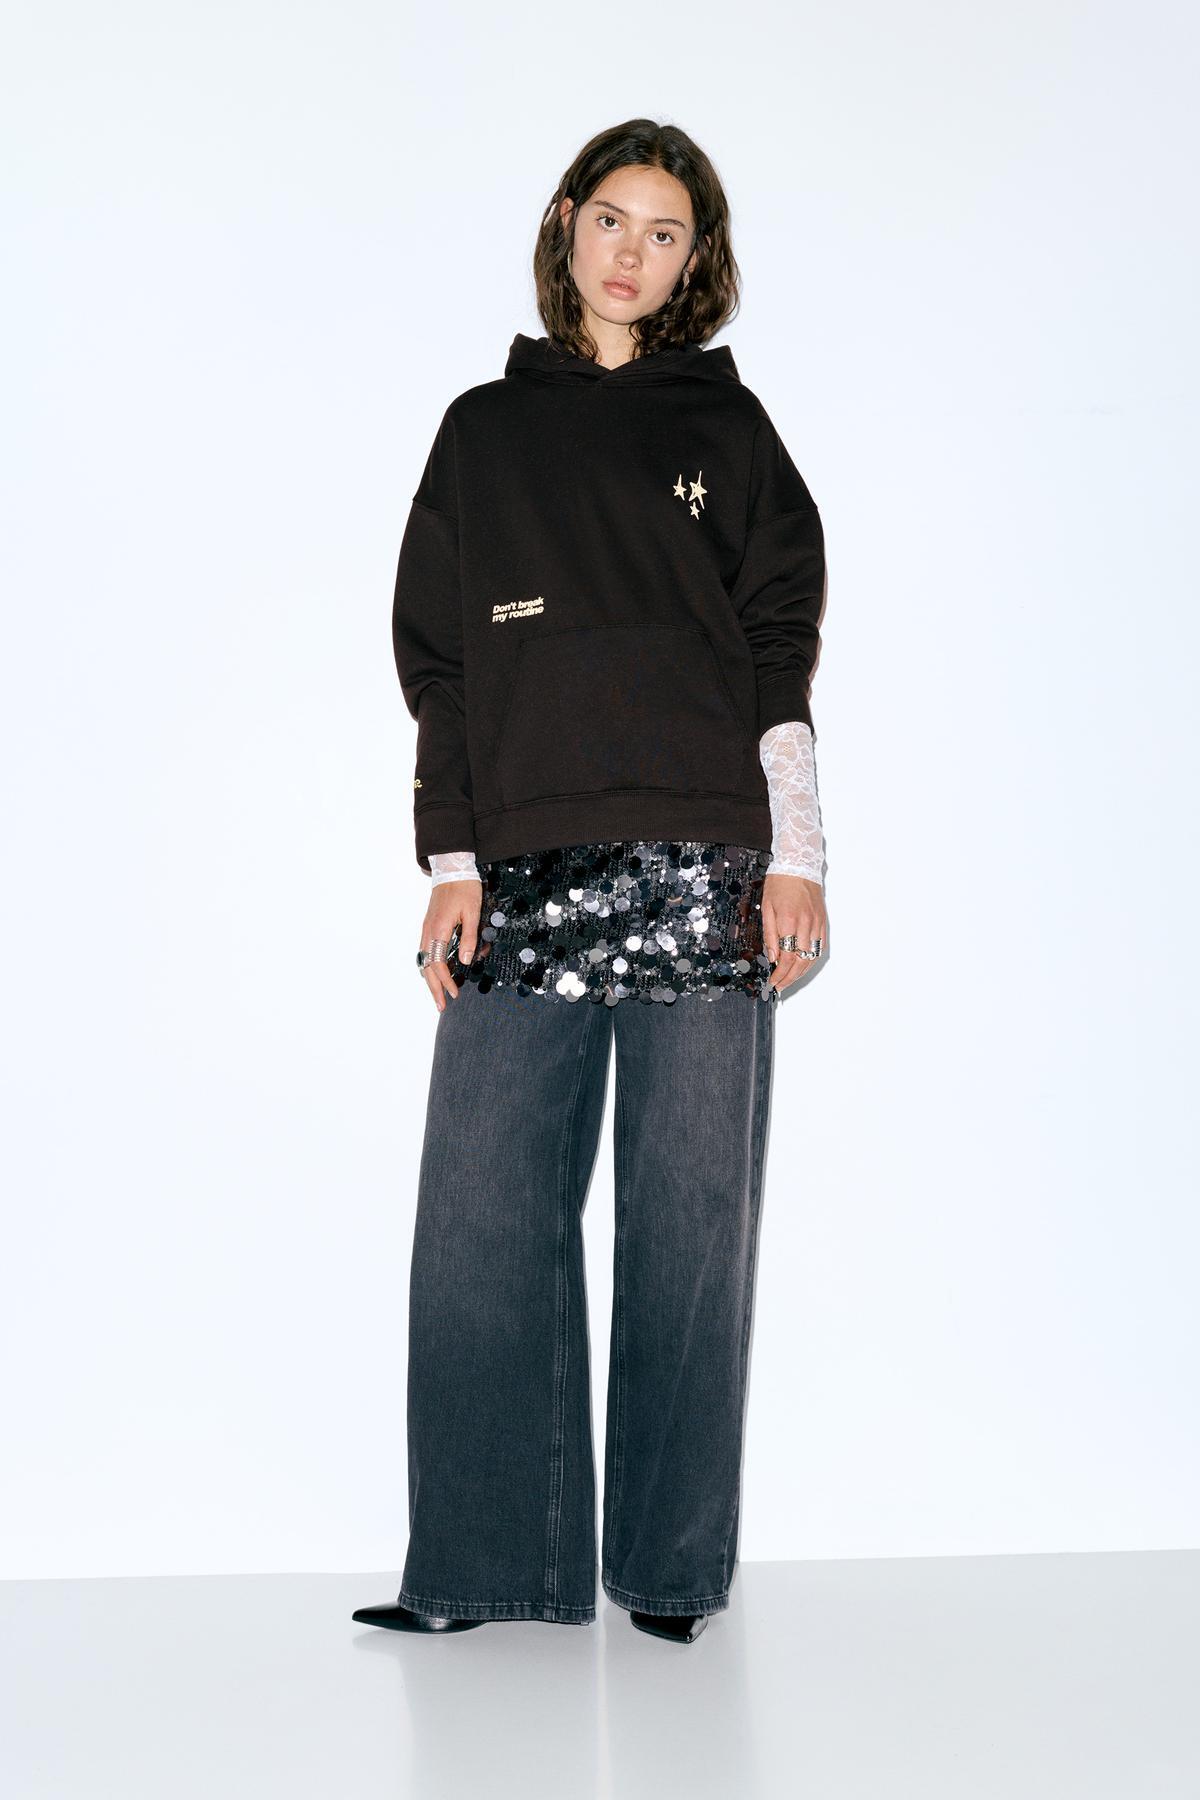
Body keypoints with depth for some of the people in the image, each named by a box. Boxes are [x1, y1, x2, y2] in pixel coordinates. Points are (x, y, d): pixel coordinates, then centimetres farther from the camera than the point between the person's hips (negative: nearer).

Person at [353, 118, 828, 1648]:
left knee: (690, 1216, 0)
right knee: (481, 1220, -3)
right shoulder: (483, 433, 17)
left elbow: (784, 646, 8)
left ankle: (670, 1564, 12)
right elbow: (437, 660, 12)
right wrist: (450, 862, 2)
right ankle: (486, 1563, 9)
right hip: (525, 874, 1)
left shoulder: (726, 426, 14)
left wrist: (796, 855, -1)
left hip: (703, 871, -1)